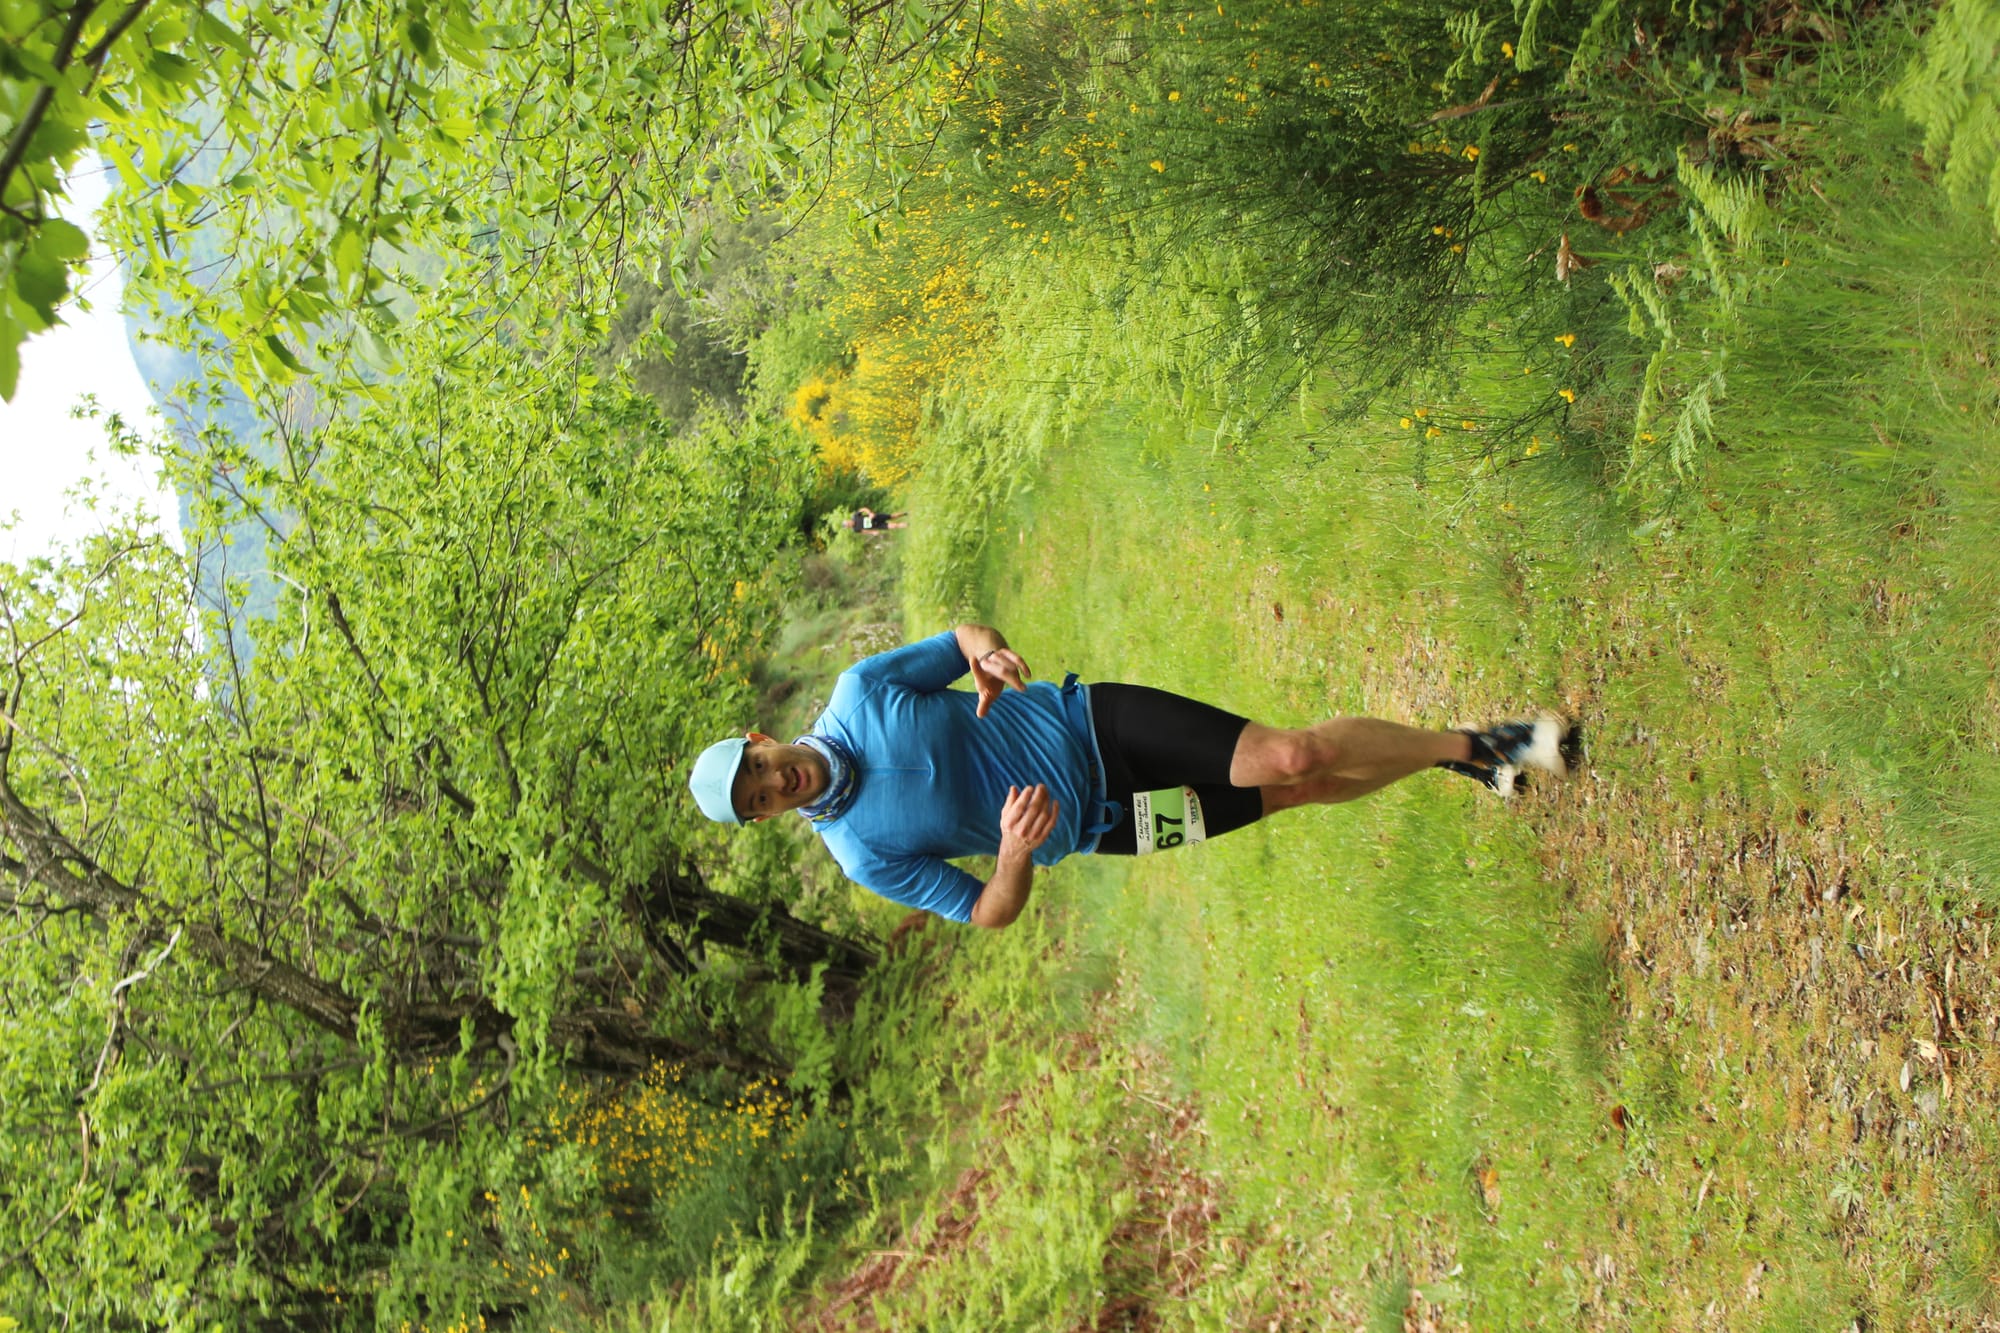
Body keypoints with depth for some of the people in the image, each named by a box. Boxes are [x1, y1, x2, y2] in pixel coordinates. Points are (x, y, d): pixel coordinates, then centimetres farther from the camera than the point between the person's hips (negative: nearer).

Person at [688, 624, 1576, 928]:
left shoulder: (857, 693, -8)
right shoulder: (864, 856, -9)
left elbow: (964, 634, 4)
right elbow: (989, 914, -7)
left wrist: (988, 650, -22)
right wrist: (1016, 853, -30)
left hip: (1093, 722, 0)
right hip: (1093, 823, 0)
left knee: (1294, 762, -15)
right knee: (1293, 797, -2)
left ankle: (1469, 747, 7)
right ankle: (1471, 757, 15)